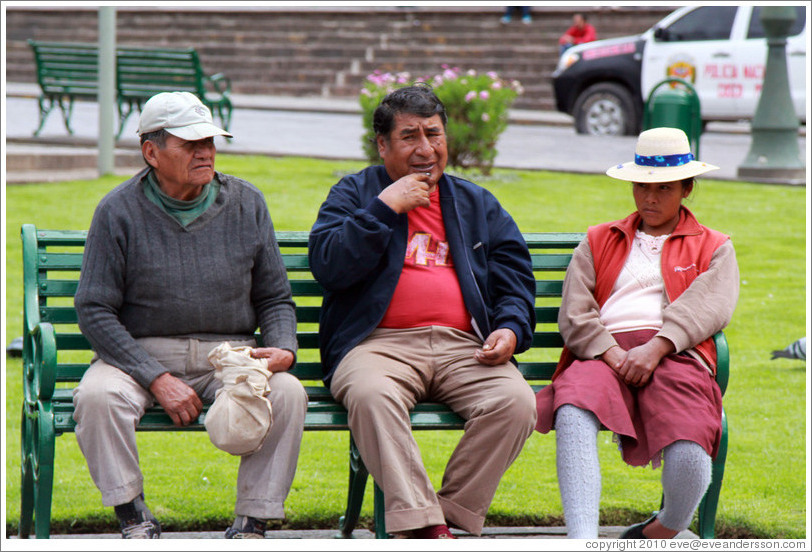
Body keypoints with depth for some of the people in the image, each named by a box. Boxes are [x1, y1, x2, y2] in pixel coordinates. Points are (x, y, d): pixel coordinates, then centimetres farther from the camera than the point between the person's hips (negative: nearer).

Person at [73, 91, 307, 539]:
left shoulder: (246, 204, 6)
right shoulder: (119, 212, -4)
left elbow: (275, 298, 13)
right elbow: (95, 311, -7)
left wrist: (284, 349, -10)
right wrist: (157, 380, -17)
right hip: (141, 351, -2)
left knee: (287, 393, -27)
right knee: (96, 397, -33)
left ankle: (252, 524, -17)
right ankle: (134, 519, -15)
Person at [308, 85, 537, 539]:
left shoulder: (478, 204, 25)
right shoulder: (354, 194, 16)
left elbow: (516, 279, 20)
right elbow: (328, 266, -1)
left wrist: (511, 329, -1)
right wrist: (386, 207, -4)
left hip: (465, 347, 3)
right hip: (381, 343, -3)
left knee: (516, 402, -28)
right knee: (372, 395, -38)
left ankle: (450, 518, -21)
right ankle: (424, 527, -42)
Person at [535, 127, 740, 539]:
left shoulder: (714, 248, 26)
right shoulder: (598, 241, 31)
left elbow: (709, 305, 4)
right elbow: (574, 313, 15)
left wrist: (655, 348, -15)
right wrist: (612, 355, -7)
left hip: (675, 355, -1)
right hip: (603, 353, 1)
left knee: (689, 455, -33)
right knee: (573, 415, -37)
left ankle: (663, 530, -1)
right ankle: (582, 540, -48)